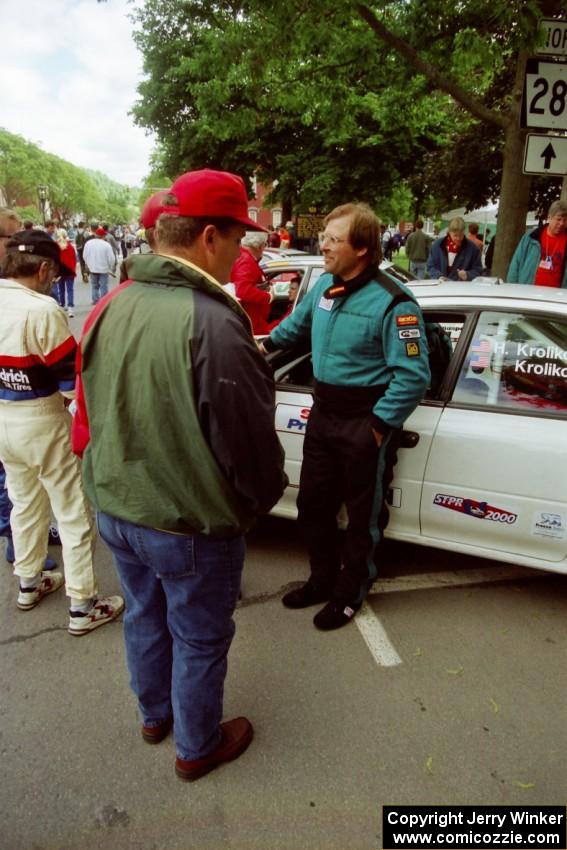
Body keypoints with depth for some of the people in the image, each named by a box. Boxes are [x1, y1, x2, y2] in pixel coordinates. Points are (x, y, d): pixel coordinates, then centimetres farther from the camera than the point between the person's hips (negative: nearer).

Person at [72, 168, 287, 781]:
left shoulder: (110, 307, -5)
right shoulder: (213, 324, -28)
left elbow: (87, 419, 6)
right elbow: (250, 444, -20)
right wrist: (258, 502, 0)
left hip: (115, 509, 7)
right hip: (191, 525, -7)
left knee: (145, 616, 27)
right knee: (199, 639, 17)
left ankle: (154, 715, 53)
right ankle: (198, 747, 42)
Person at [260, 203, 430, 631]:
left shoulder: (392, 302, -20)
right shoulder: (325, 284, 3)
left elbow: (414, 375, -21)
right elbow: (299, 321, 26)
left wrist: (380, 426, -20)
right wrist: (268, 344, 21)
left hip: (366, 420, -7)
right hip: (323, 412, 8)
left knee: (364, 515, 10)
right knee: (312, 502, 18)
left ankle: (350, 594, 30)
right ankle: (324, 578, 39)